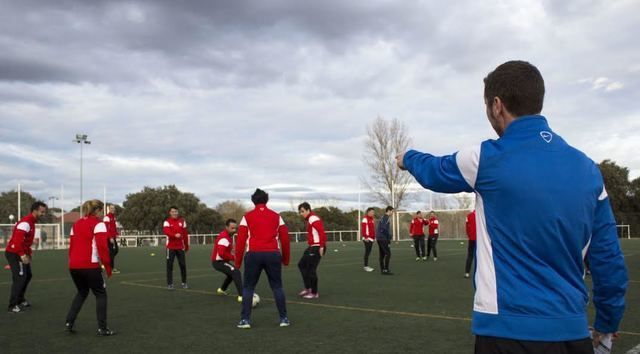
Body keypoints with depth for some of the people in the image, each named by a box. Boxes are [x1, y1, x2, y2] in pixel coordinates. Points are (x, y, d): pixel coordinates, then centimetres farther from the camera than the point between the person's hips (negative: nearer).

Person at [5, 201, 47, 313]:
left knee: (27, 275, 18)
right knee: (20, 278, -11)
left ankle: (20, 300, 30)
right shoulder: (25, 223, -20)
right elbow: (17, 240, -29)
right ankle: (13, 306, -5)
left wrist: (28, 253, 11)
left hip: (20, 254, 10)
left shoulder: (31, 222, 12)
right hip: (14, 254, -10)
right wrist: (22, 255, -27)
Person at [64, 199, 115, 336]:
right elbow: (102, 246, -14)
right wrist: (108, 266, -9)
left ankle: (69, 322, 17)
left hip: (74, 266, 7)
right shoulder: (98, 224, -6)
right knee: (100, 294, 8)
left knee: (82, 292, 26)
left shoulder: (76, 224, 15)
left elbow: (71, 246, 16)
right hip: (90, 266, -7)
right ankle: (102, 328, 5)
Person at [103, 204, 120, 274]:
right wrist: (110, 238, -23)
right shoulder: (107, 217, -13)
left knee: (116, 250, 12)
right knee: (111, 252, -6)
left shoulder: (113, 216, 16)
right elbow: (106, 228, -19)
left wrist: (116, 234, 13)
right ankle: (112, 268, 0)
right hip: (109, 238, -9)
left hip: (113, 237, 9)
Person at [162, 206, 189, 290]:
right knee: (169, 265, -1)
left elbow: (185, 234, 10)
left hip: (180, 247, 2)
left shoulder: (182, 221, 8)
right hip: (170, 247, -2)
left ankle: (184, 283, 15)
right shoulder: (167, 222, -2)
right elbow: (166, 231, -22)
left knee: (183, 265, 4)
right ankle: (169, 284, 6)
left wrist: (186, 246, 11)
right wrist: (175, 235, -39)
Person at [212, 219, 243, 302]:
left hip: (221, 261, 10)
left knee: (231, 273, 31)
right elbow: (221, 253, -34)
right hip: (218, 262, -10)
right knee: (236, 272, -26)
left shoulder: (229, 236, 8)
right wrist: (233, 257, -23)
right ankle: (241, 296, -32)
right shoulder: (224, 238, -24)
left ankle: (221, 290, 50)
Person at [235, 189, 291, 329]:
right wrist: (285, 258, 18)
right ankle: (284, 318, 10)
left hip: (253, 255, -1)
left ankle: (245, 320, 7)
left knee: (248, 287, 11)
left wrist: (238, 261, 7)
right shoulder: (276, 216, 11)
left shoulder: (247, 217, 6)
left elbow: (240, 240, 1)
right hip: (273, 254, 1)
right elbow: (285, 238, 9)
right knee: (277, 287, 11)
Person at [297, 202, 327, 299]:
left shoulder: (313, 218, -14)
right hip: (312, 247, 10)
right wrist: (311, 246, 12)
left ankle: (314, 293, 8)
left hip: (317, 247, -10)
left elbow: (321, 232, -23)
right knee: (301, 264, 15)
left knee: (311, 270, -4)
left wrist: (321, 247, -25)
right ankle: (308, 288, 20)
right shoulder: (309, 219, 16)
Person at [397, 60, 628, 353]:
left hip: (510, 329, -5)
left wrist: (407, 158, 32)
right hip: (574, 330, 5)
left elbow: (433, 171, 10)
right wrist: (607, 323, 20)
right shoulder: (588, 168, 2)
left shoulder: (486, 158, -11)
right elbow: (609, 257, 6)